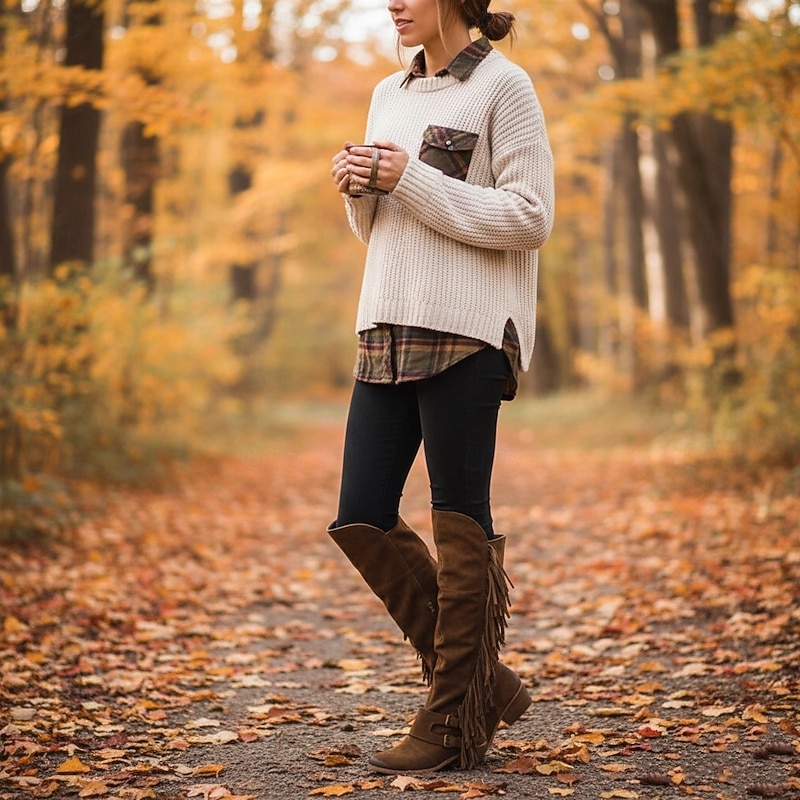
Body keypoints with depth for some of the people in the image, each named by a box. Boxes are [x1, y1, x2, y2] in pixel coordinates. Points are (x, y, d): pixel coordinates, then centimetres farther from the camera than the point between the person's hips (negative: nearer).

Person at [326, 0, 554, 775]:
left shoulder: (502, 85, -2)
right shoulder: (389, 93, 18)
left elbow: (530, 217, -10)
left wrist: (414, 179, -13)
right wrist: (357, 186, 2)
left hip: (466, 331, -7)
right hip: (388, 327, 7)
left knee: (460, 524, -2)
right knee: (360, 520, 4)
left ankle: (455, 723, 9)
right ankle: (481, 681, 18)